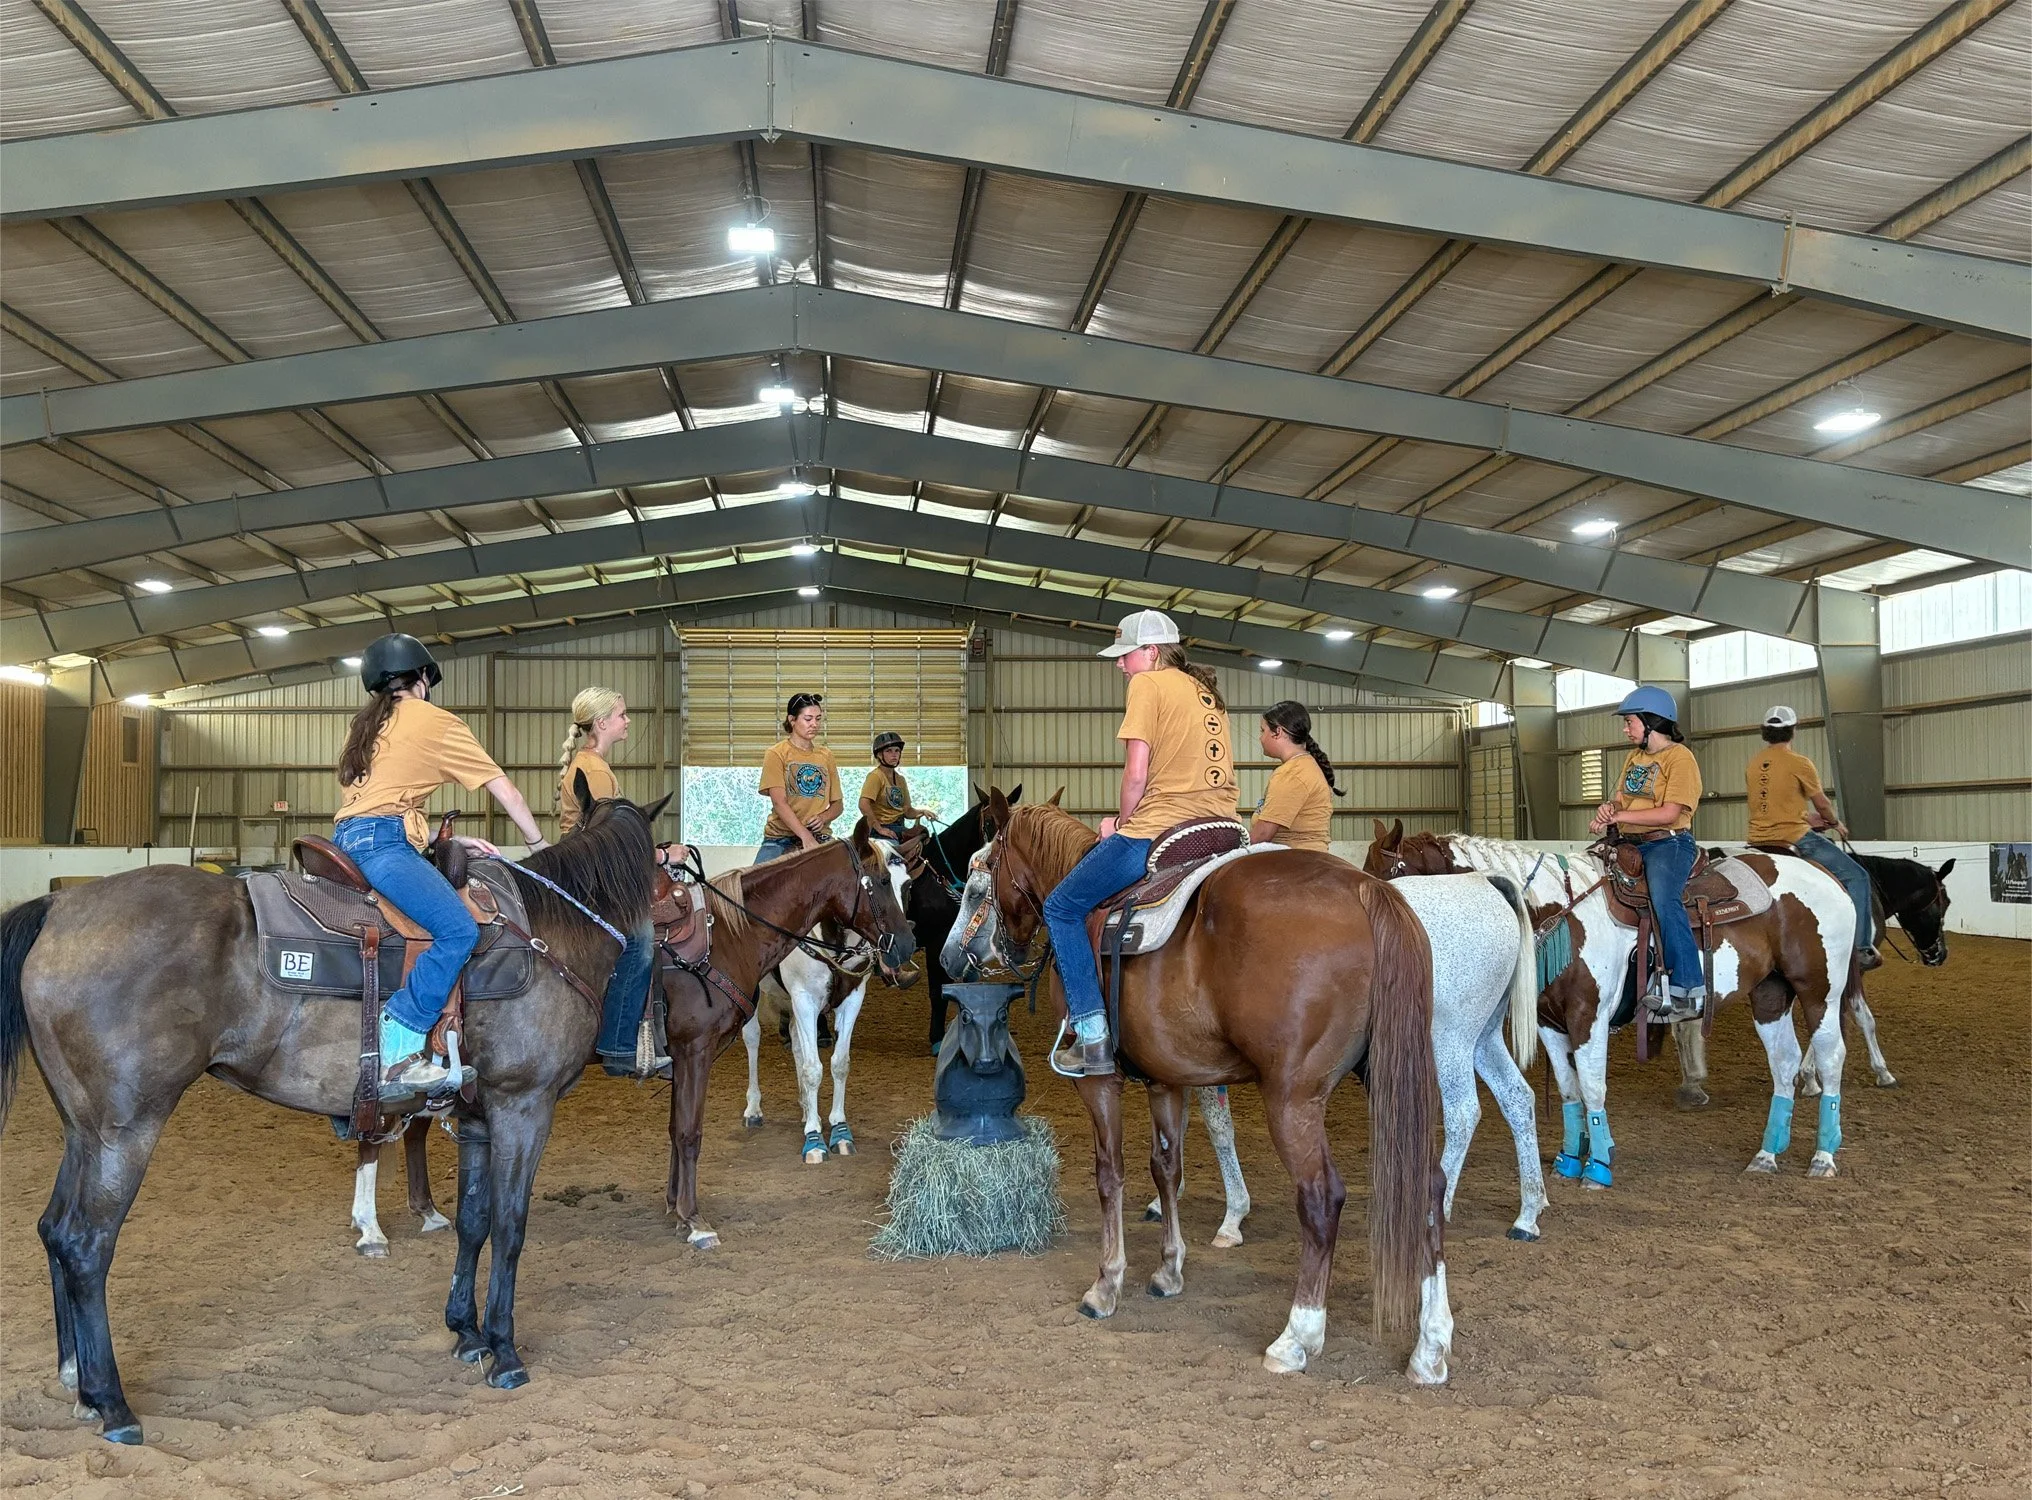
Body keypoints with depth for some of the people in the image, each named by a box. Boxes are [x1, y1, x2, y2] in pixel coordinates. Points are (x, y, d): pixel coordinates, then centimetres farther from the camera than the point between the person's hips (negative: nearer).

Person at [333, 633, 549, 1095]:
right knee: (459, 931, -20)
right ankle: (395, 1057, -27)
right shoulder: (438, 722, 3)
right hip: (381, 843, -9)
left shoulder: (368, 724, 24)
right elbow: (503, 790, 7)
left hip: (346, 837, 9)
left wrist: (450, 842, 21)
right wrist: (539, 846, 18)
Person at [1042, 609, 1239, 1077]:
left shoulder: (1148, 684, -5)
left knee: (1062, 907, 6)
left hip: (1159, 828, -9)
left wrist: (1121, 823, 3)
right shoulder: (1207, 691, 20)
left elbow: (1137, 771, -13)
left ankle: (1093, 1036, -3)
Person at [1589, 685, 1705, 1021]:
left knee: (1664, 901, -28)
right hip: (1632, 844, 9)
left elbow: (1669, 813, -17)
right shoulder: (1633, 757, 17)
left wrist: (1618, 816, -15)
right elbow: (1621, 798, 17)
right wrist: (1608, 808, -7)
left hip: (1668, 844, -9)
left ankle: (1688, 992, -27)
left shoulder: (1679, 757, -8)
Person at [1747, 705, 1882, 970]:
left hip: (1758, 840, 7)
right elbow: (1822, 804, -2)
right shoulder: (1799, 763, -9)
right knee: (1857, 877, 2)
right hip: (1794, 838, -7)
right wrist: (1835, 823, 18)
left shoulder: (1752, 764, 10)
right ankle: (1862, 946, -3)